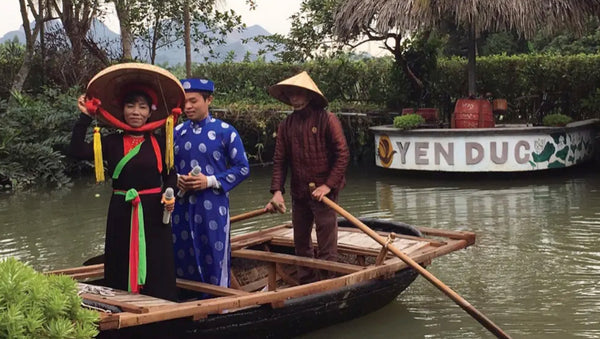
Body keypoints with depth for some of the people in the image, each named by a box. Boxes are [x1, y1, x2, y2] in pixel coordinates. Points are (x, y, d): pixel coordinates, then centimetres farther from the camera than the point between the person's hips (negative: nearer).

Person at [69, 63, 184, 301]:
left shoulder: (159, 143, 4)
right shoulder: (112, 142, 3)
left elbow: (170, 175, 8)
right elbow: (78, 152, -10)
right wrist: (85, 117, -12)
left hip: (153, 212, 0)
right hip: (122, 212, 1)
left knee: (157, 269, 0)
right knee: (122, 267, 4)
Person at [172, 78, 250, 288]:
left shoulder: (225, 132, -2)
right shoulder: (177, 133, 10)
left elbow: (243, 168, -3)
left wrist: (210, 181, -14)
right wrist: (177, 180, -6)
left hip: (213, 207, -4)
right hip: (182, 206, 4)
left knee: (214, 262, 0)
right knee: (182, 262, 9)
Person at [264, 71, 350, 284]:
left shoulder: (327, 120, -10)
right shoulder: (286, 125, 5)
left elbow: (342, 155, -12)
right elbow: (280, 160, 5)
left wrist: (328, 185, -16)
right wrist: (277, 191, -6)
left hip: (323, 192, -6)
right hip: (298, 193, 6)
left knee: (326, 246, -3)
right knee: (301, 242, 15)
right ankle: (306, 285, 29)